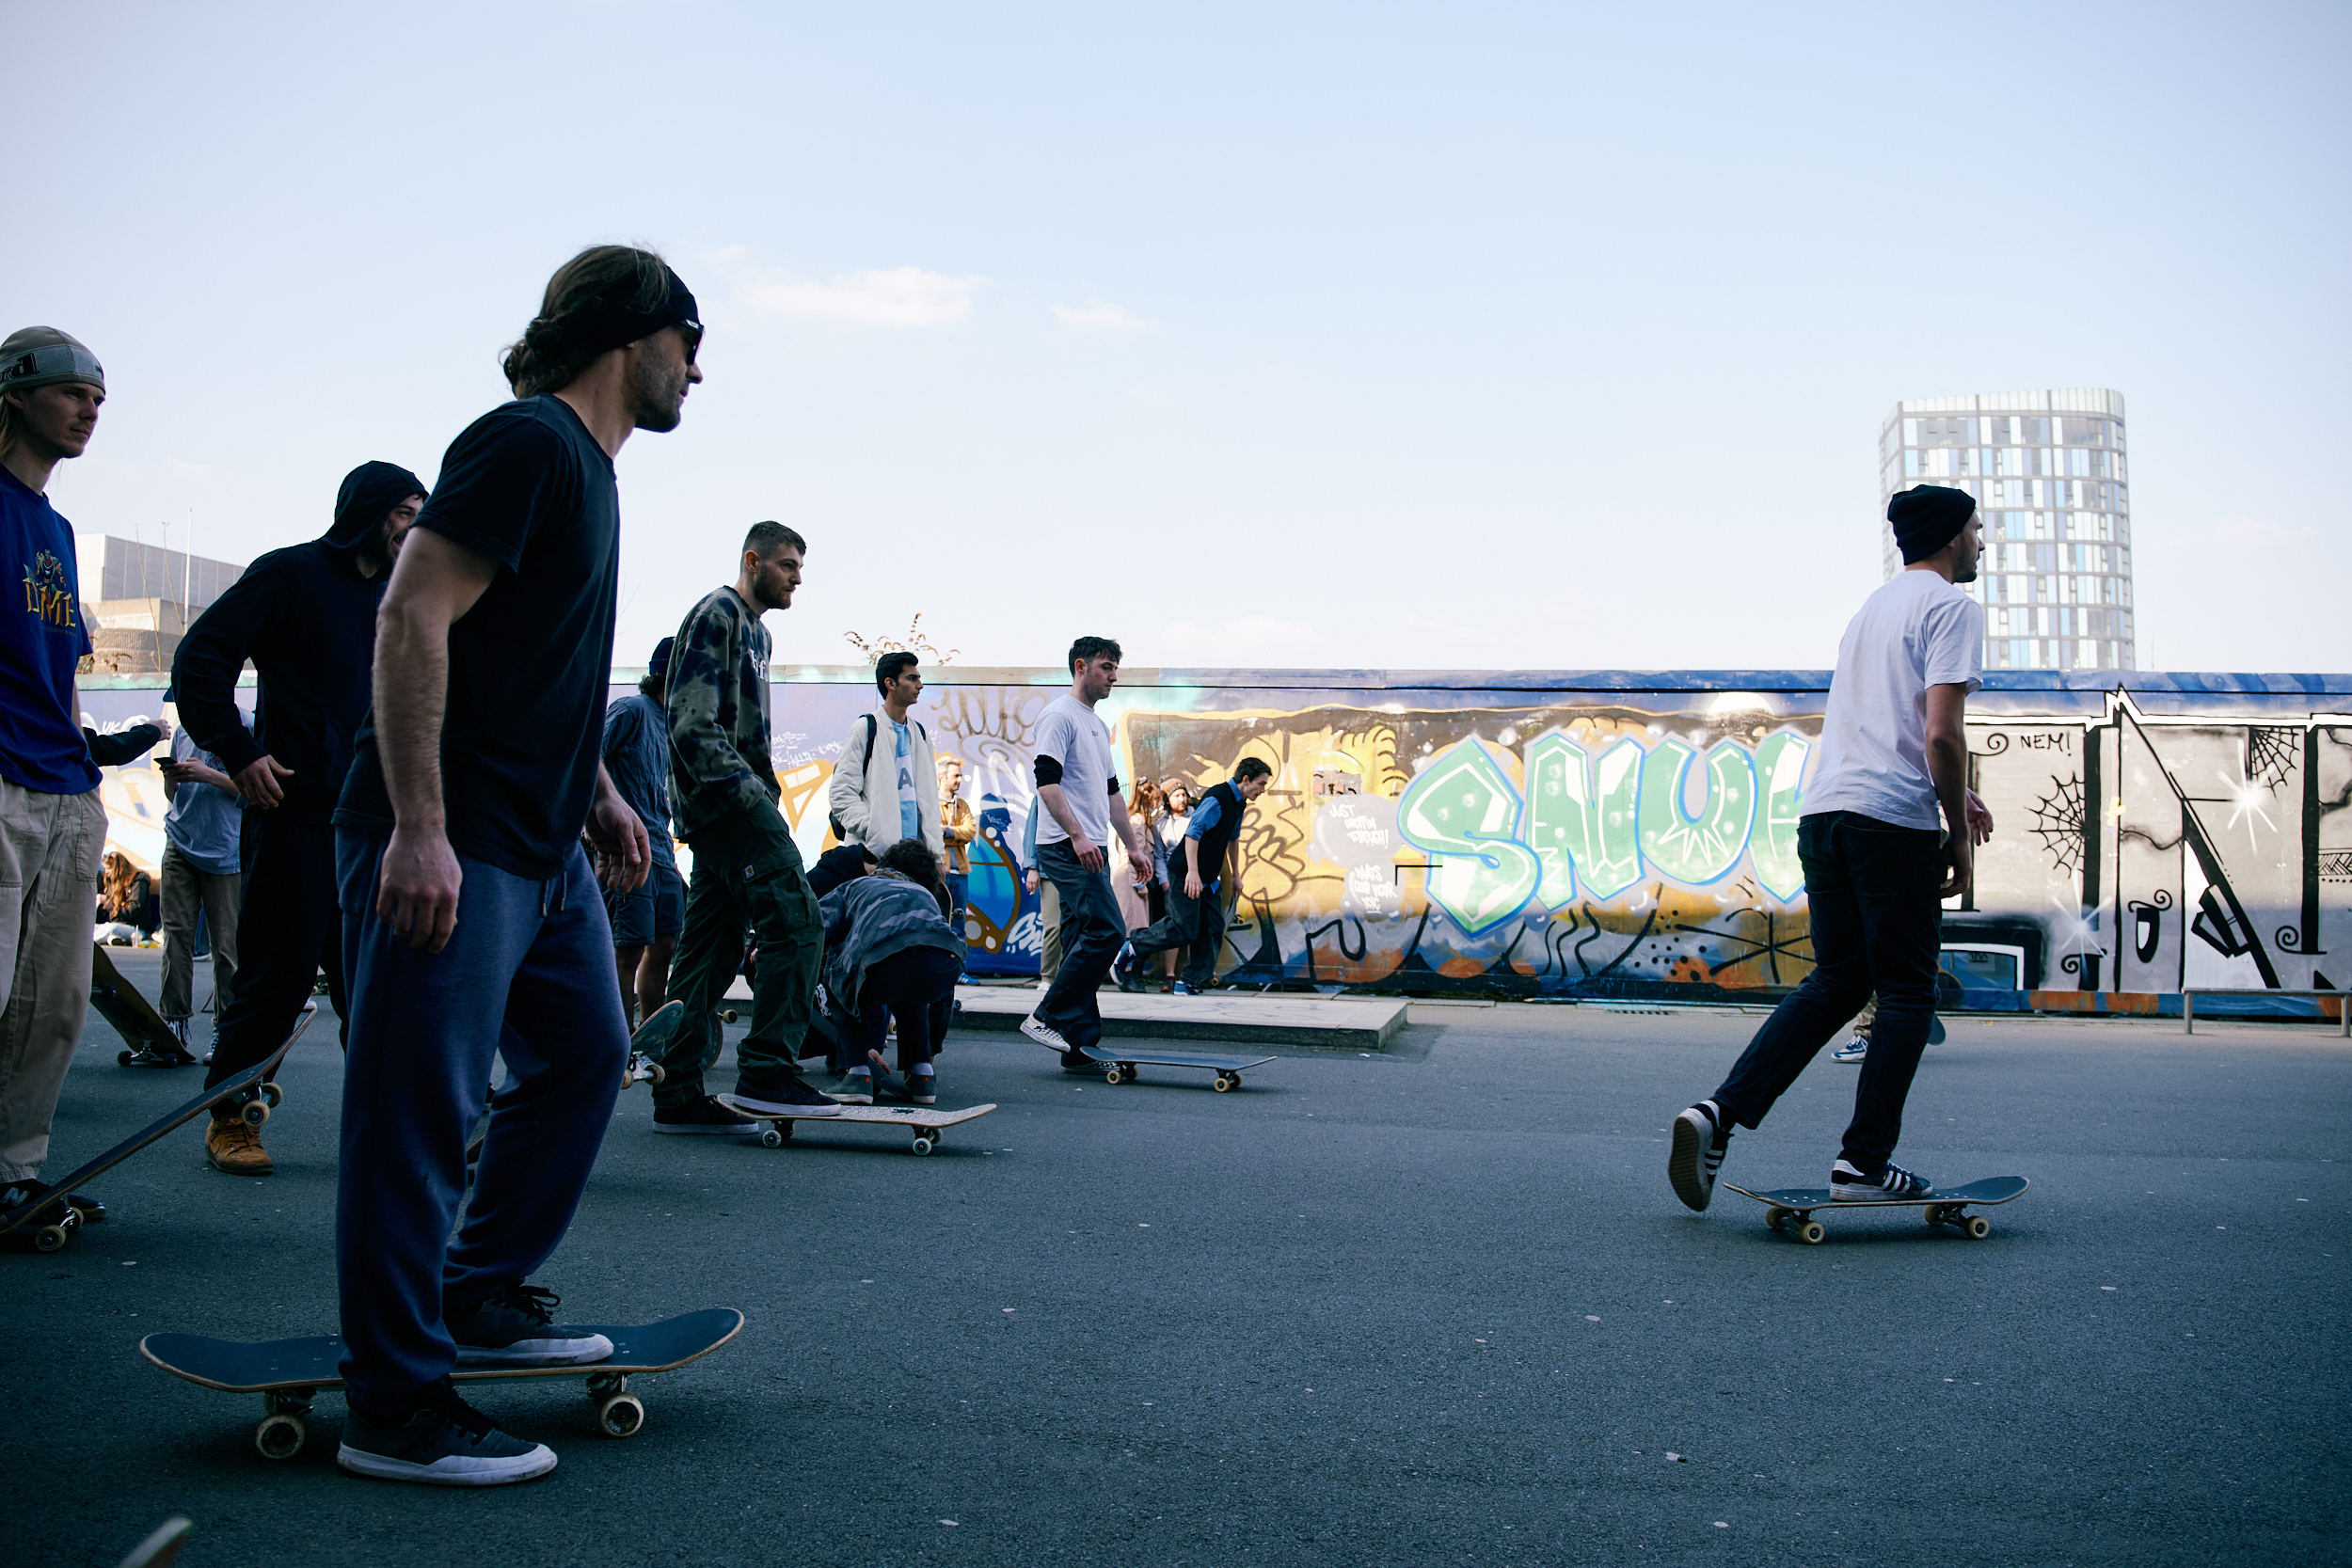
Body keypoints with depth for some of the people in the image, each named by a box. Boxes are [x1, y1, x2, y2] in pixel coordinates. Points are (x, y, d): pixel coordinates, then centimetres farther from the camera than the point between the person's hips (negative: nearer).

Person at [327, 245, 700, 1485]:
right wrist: (418, 827, -27)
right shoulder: (527, 442, -13)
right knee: (419, 1109, -4)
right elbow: (413, 619, -22)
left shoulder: (586, 465, 18)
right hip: (446, 847, -11)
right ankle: (394, 1408, 4)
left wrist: (597, 793, 22)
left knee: (583, 1054, 16)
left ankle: (480, 1296, 28)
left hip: (544, 847, 11)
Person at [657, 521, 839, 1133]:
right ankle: (767, 1072, -14)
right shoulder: (717, 613, -6)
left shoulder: (756, 630, 25)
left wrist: (763, 793, 15)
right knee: (796, 921, -15)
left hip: (723, 808, 10)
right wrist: (748, 789, -20)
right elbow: (693, 723, -15)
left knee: (711, 947, 7)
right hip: (727, 801, -10)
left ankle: (679, 1095, 8)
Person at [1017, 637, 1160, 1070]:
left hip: (1091, 849, 10)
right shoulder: (1060, 716, -7)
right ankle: (1046, 1018, -11)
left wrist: (1133, 845, 23)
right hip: (1067, 847, -10)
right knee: (1106, 930, -17)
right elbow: (1047, 782, -17)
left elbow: (1111, 792, 28)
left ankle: (1079, 1046, 7)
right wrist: (1077, 835, -24)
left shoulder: (1099, 726, 23)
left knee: (1083, 942, 6)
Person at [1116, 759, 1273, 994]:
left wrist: (1235, 873, 30)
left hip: (1209, 878, 10)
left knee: (1213, 929, 2)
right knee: (1184, 930, -11)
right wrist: (1192, 872, -30)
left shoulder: (1239, 802, 12)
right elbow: (1193, 831, -25)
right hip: (1187, 875, -10)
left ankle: (1190, 982, 7)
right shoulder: (1217, 798, -19)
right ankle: (1131, 949, 4)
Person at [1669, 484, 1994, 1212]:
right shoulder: (1951, 605, -1)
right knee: (1906, 995, 5)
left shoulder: (1872, 607, 25)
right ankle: (1864, 1162, 6)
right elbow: (1942, 734, -12)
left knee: (1837, 982, 13)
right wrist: (1960, 836, -3)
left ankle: (1720, 1112, 0)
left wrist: (1952, 798, 33)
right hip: (1893, 821, -7)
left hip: (1823, 811, 7)